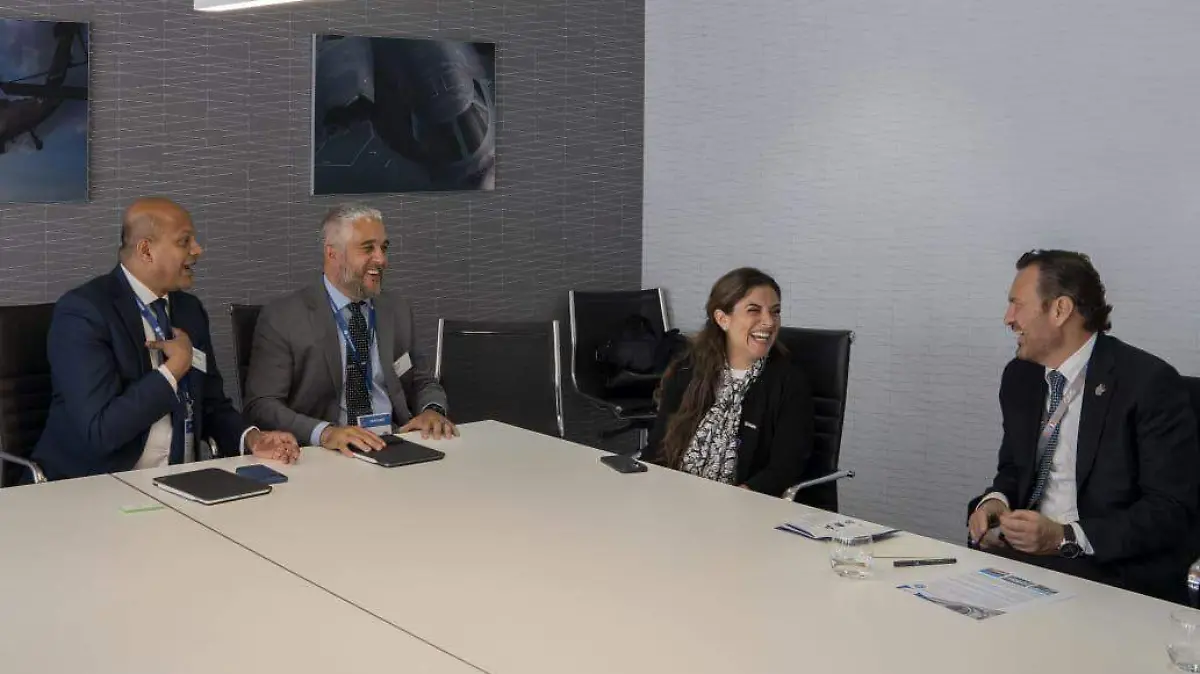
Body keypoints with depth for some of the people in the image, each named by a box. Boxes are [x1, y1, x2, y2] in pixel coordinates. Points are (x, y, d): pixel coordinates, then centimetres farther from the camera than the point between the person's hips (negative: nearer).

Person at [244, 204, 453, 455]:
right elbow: (261, 406, -8)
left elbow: (423, 382, 21)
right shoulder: (282, 318, -2)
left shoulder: (398, 311, 14)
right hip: (325, 455, -2)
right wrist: (325, 432, -24)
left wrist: (432, 410, -3)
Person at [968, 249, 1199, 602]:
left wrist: (1065, 537, -24)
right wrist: (995, 500, -4)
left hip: (1118, 570, -7)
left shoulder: (1149, 383, -13)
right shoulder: (1020, 377, 8)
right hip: (1026, 551, 7)